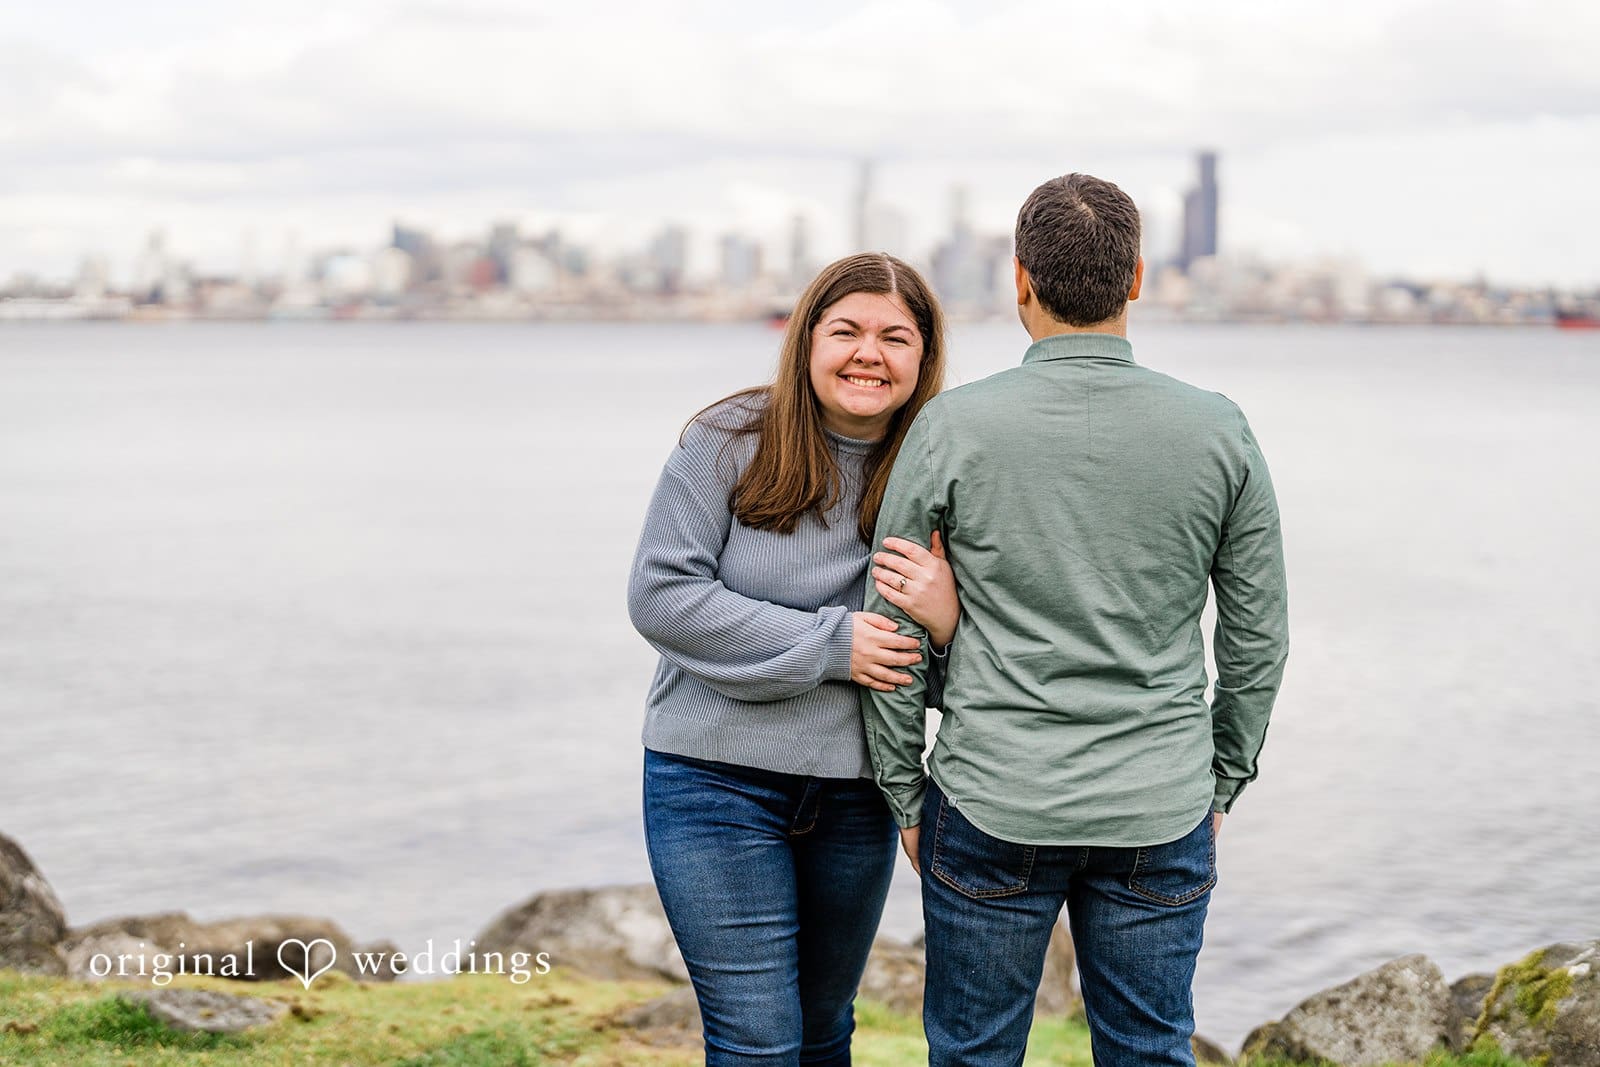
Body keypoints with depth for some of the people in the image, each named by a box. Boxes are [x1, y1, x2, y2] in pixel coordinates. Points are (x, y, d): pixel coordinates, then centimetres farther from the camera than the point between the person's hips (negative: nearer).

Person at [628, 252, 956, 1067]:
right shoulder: (730, 442, -9)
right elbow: (660, 594, -14)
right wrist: (827, 643, -17)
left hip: (855, 795, 4)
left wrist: (949, 621, -22)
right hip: (717, 779, -3)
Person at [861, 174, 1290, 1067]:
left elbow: (891, 631, -3)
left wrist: (906, 794, 8)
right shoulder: (1218, 432, -3)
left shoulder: (953, 429, -9)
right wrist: (1221, 784, 17)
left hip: (993, 811, -1)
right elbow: (1258, 637, 4)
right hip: (1158, 818, 2)